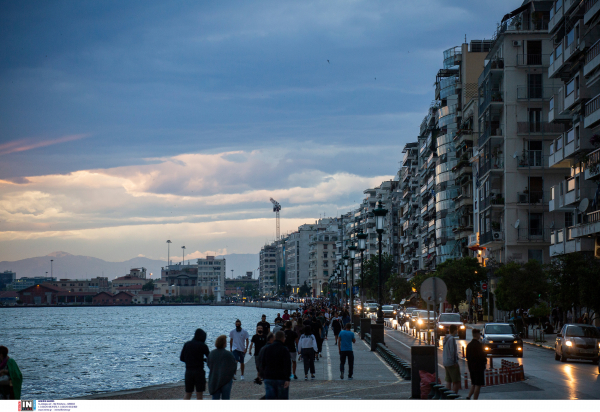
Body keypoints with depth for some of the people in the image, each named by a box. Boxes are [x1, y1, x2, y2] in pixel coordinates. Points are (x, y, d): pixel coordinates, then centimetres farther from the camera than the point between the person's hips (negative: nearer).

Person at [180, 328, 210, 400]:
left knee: (187, 394, 12)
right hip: (199, 371, -4)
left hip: (188, 371, 4)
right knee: (199, 395, 3)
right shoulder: (202, 346, -7)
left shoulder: (186, 344, 6)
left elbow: (181, 358, 9)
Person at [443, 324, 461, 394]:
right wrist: (455, 362, -16)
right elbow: (453, 351, -20)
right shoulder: (452, 339, -17)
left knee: (448, 381, 13)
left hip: (446, 363, 9)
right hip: (452, 363, -9)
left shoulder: (446, 337, 12)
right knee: (456, 381, -5)